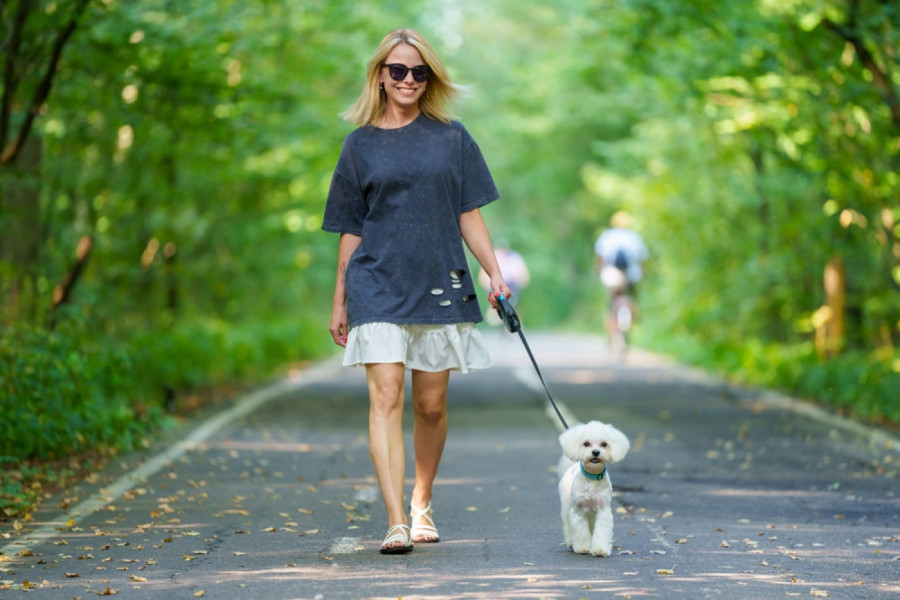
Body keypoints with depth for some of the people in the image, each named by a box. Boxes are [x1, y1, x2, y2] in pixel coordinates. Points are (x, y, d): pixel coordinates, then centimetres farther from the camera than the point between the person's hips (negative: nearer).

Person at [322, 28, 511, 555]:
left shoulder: (451, 137, 7)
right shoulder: (361, 144, 7)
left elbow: (468, 215, 9)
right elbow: (351, 231, 11)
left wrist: (495, 274, -2)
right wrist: (339, 303, 10)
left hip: (439, 284, 1)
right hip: (378, 287, -1)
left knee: (431, 404, 7)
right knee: (386, 397, -13)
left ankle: (422, 505, 27)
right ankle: (396, 523, -16)